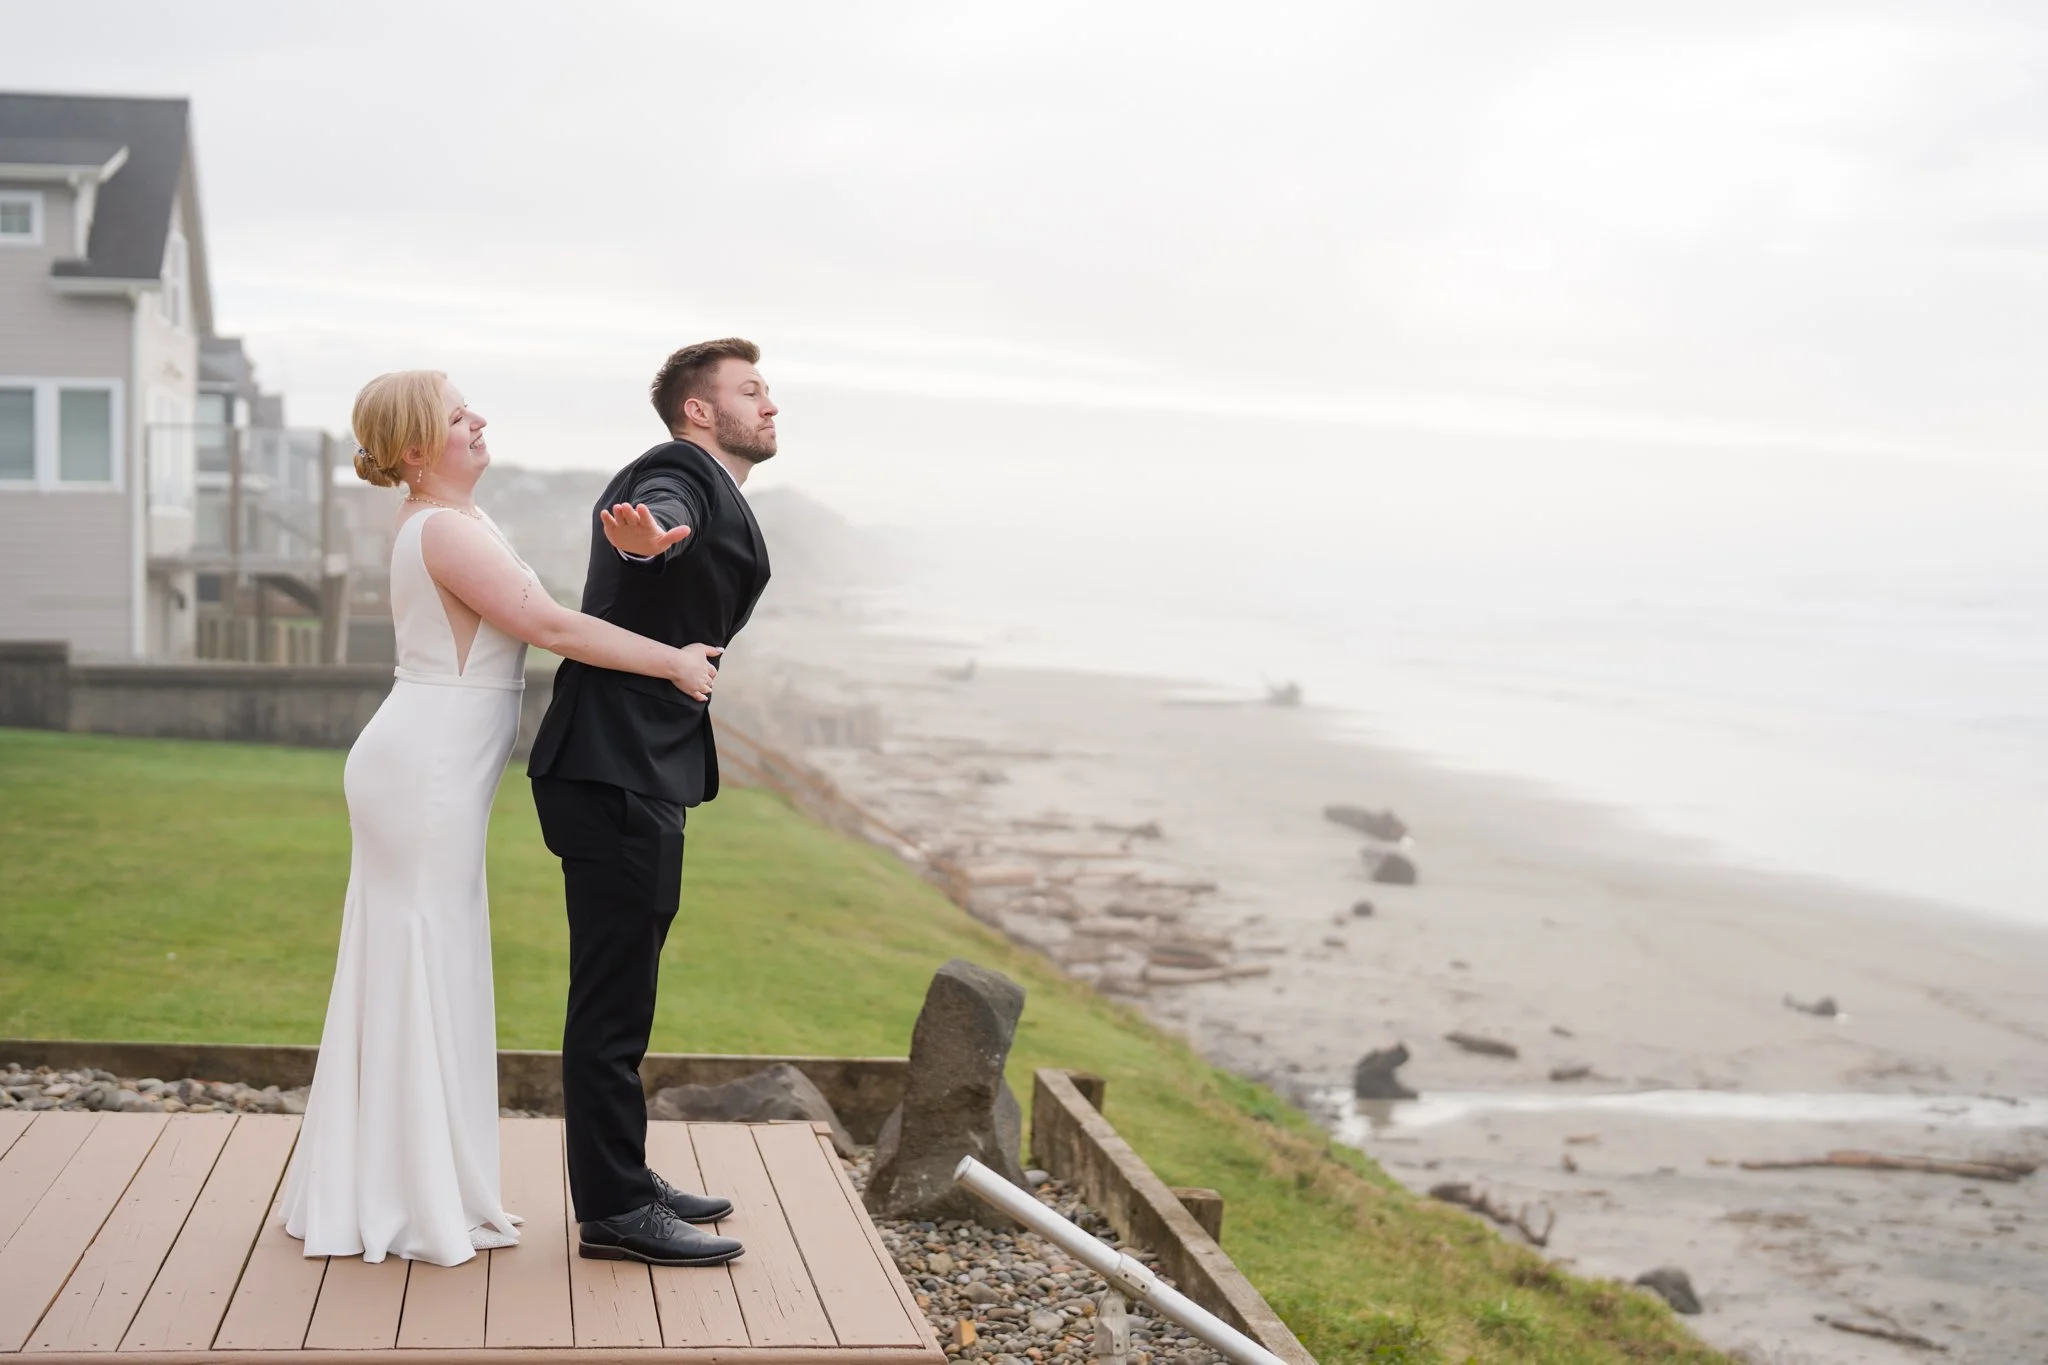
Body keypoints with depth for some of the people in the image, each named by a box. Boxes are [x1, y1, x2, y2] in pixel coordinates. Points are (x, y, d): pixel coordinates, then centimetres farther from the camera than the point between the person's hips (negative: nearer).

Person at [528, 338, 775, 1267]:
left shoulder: (696, 493, 20)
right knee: (613, 1000, -5)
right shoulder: (685, 474, -12)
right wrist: (645, 536, -59)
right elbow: (657, 513, -37)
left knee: (619, 996, 18)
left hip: (633, 777, 11)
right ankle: (614, 1211, 2)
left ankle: (621, 1181, 29)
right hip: (621, 777, -11)